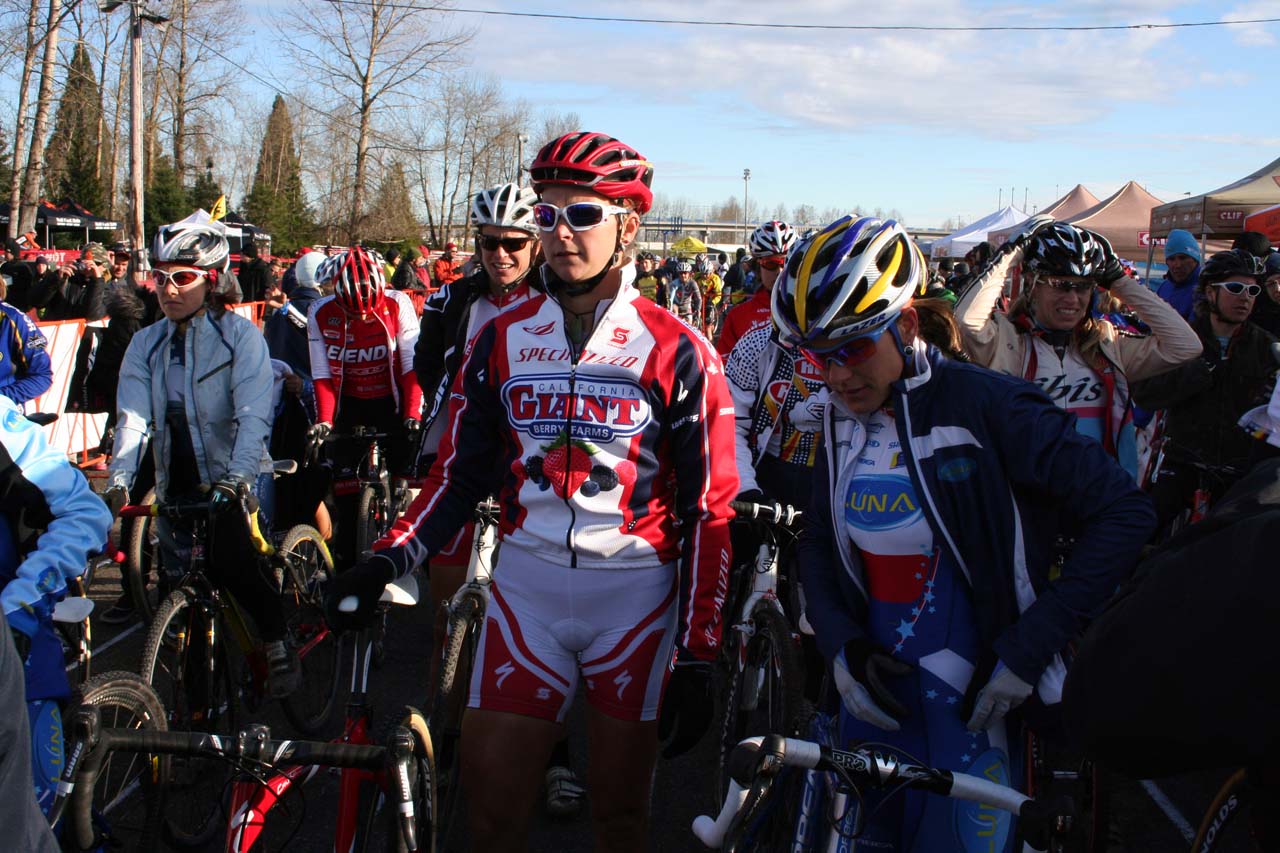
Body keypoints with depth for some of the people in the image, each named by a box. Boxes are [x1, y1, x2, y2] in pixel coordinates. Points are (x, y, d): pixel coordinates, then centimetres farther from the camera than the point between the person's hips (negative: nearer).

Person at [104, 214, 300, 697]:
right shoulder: (146, 345, 7)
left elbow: (253, 417, -16)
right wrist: (118, 480, -20)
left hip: (236, 484, -4)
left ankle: (277, 644, 1)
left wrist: (236, 477, -30)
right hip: (177, 486, 4)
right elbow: (134, 417, -5)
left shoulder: (241, 336, -5)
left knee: (232, 562, -22)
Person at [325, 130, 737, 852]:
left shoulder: (677, 351, -6)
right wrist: (388, 561, -10)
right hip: (525, 584, 2)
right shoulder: (503, 339, 4)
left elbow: (708, 510, -6)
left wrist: (697, 658, -9)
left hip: (635, 591, -2)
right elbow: (462, 474, 7)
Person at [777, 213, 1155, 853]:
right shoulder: (841, 423, 2)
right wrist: (839, 643, -6)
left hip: (971, 703, -5)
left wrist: (1027, 650, -18)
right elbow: (817, 543, 13)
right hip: (874, 688, 6)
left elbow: (1124, 511, -15)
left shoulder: (984, 404, -16)